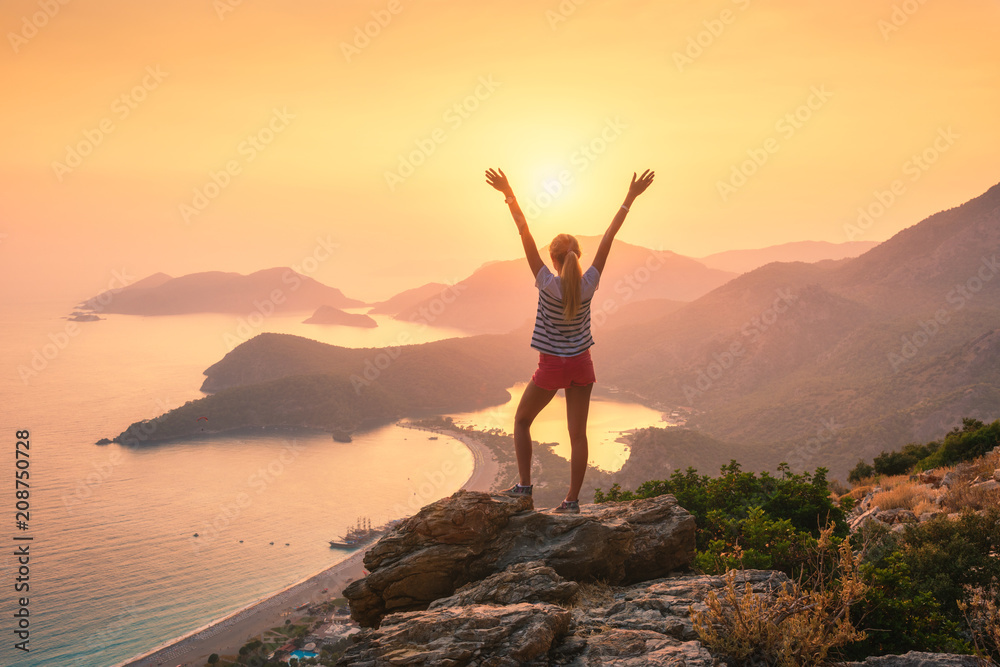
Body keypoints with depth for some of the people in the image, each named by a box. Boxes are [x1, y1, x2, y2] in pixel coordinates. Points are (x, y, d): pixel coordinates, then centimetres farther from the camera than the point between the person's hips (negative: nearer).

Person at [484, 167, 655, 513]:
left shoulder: (548, 285, -15)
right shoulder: (588, 285, -8)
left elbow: (526, 237, -19)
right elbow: (608, 238, -5)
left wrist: (509, 195, -20)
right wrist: (630, 197, 0)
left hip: (552, 367, -3)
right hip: (581, 366, 3)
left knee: (522, 420, 17)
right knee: (578, 434, 7)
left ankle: (524, 485, 11)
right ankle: (572, 500, 10)